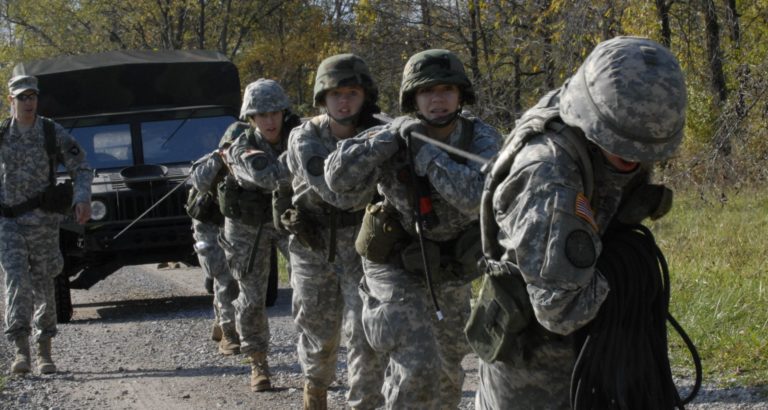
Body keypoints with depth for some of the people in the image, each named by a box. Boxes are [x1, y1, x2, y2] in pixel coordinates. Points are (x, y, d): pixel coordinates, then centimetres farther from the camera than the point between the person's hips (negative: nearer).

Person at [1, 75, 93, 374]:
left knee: (43, 286, 5)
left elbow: (81, 169, 2)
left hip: (43, 220, 0)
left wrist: (82, 199, -15)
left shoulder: (53, 133, 0)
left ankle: (45, 353, 16)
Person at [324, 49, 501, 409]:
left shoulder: (482, 139, -15)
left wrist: (424, 150, -30)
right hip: (398, 269, -4)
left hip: (451, 274, 4)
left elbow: (474, 195, -32)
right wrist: (393, 136, -34)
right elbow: (340, 179, -30)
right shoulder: (395, 138, -17)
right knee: (418, 369, -20)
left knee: (446, 374, 19)